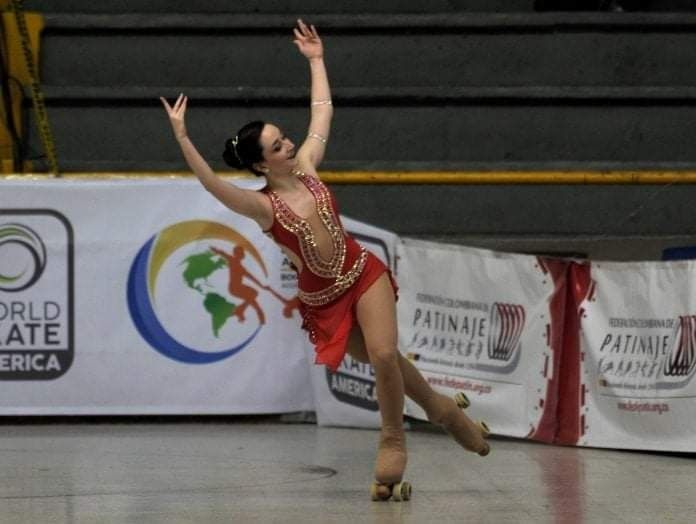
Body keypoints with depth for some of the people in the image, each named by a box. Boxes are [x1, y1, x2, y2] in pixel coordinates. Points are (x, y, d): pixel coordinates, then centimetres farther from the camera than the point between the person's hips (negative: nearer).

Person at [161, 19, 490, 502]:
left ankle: (393, 445, 6)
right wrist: (182, 138, -45)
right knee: (383, 359, 6)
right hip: (322, 298, -2)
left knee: (384, 356, -14)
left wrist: (316, 61, 11)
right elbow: (213, 185, -35)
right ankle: (440, 407, 32)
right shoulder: (262, 206, -18)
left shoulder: (305, 167, -4)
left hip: (363, 274, 2)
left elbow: (323, 112, 9)